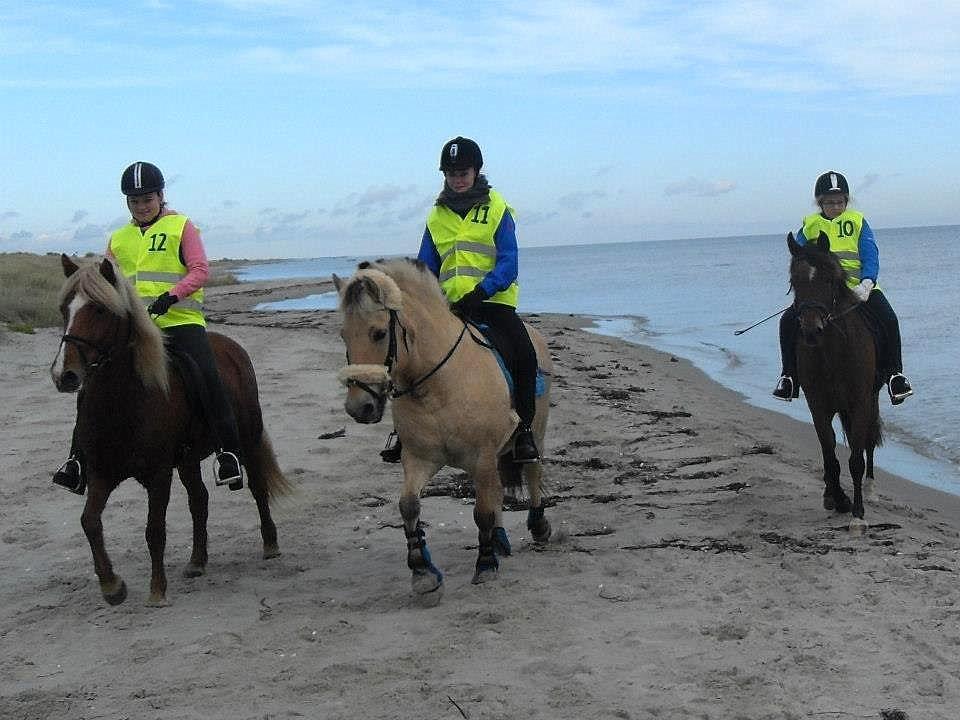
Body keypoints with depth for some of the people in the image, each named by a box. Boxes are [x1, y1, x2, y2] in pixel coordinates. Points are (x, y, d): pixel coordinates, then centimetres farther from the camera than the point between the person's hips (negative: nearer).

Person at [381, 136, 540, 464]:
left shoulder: (497, 209, 2)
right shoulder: (437, 216, 14)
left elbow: (508, 263, -8)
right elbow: (425, 268, 15)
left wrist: (481, 292, -24)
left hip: (492, 300, -4)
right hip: (448, 303, 4)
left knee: (524, 354, -26)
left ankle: (523, 430, -14)